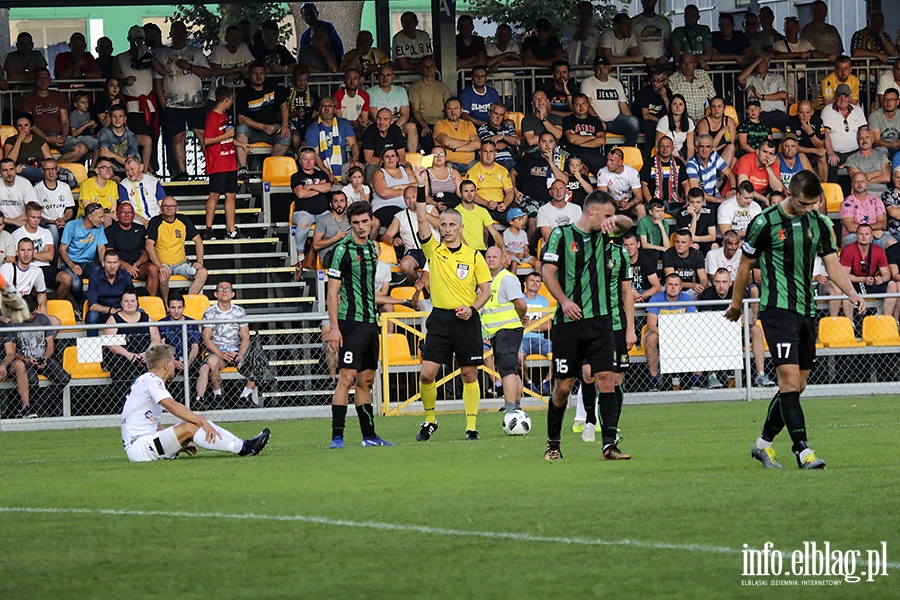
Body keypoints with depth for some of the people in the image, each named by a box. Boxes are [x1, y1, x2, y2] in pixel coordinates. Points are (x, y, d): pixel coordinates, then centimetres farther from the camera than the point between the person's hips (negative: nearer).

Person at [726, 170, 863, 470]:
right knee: (789, 379, -15)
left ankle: (763, 444, 22)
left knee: (796, 386, 8)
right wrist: (736, 304, 11)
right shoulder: (765, 222, -7)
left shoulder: (818, 223, 8)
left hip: (807, 310, 6)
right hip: (777, 308, -6)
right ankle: (803, 450, -18)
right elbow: (746, 265, 4)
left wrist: (853, 293, -7)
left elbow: (832, 264, 10)